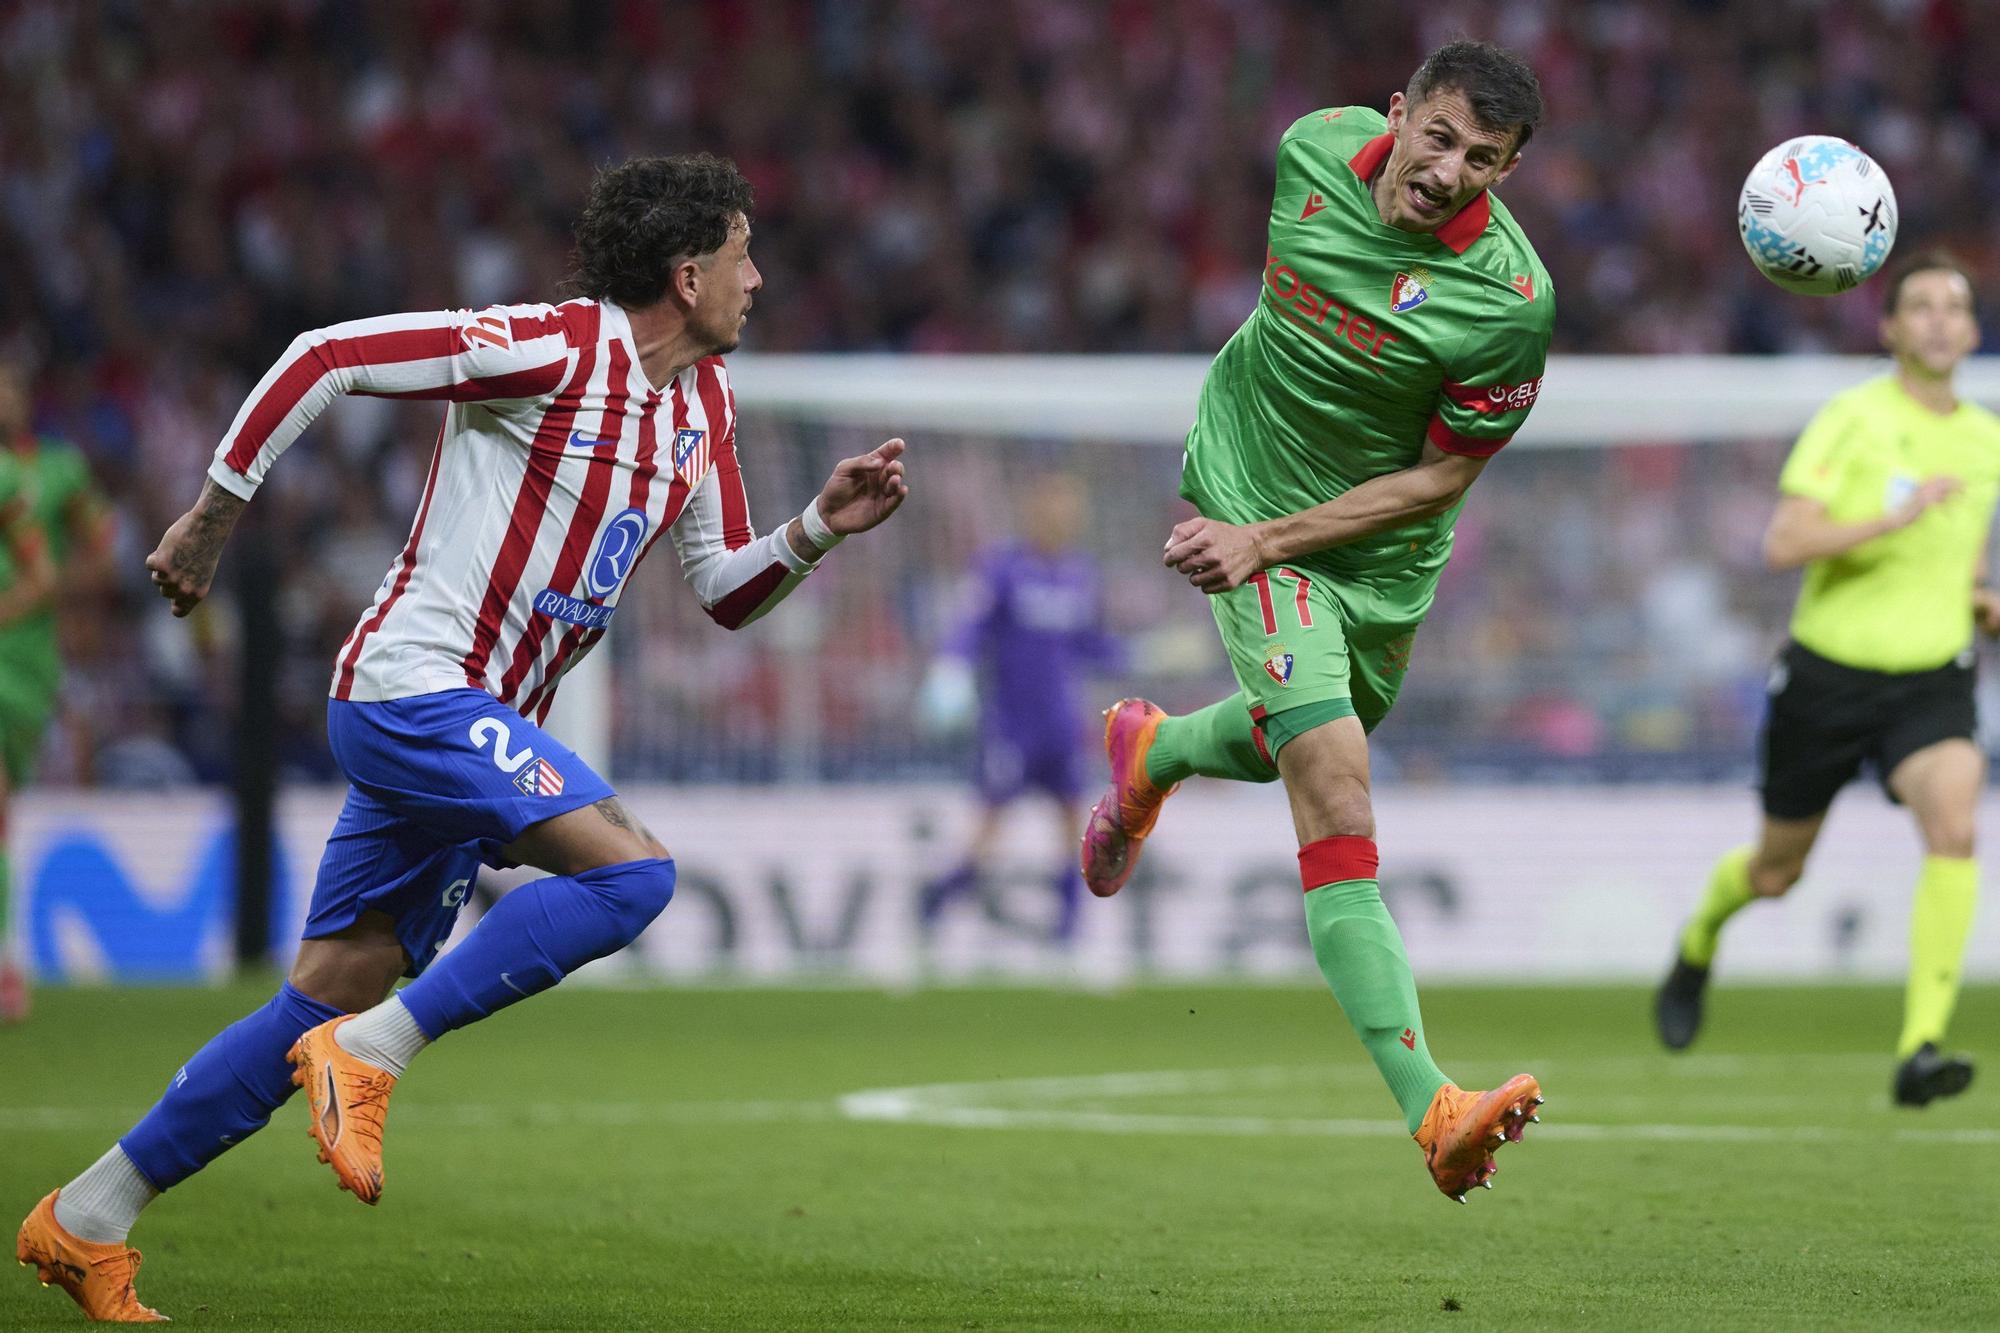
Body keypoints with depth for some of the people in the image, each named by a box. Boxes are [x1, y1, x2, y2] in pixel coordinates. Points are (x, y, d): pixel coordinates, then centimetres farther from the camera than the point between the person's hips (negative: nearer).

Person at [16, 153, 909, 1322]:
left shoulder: (705, 403, 14)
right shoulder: (555, 351, -13)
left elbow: (728, 590, 21)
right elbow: (325, 358, -13)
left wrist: (820, 528, 3)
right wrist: (215, 513, -9)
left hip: (476, 723, 9)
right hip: (417, 689, -9)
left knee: (331, 1001, 7)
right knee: (632, 870, -23)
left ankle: (86, 1221, 14)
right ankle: (370, 1055, -17)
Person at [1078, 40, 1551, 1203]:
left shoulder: (1513, 301, -26)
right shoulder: (1319, 148, -18)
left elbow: (1442, 477, -16)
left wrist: (1268, 540, -24)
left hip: (1382, 549, 1)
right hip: (1246, 489, -1)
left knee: (1304, 745, 27)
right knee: (1337, 790, -18)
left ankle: (1152, 752, 64)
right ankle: (1431, 1109, -29)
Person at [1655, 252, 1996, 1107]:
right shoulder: (1853, 419, -12)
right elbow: (1782, 544, -22)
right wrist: (1894, 519, -32)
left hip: (1930, 679, 3)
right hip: (1828, 674, -3)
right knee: (1776, 872, 13)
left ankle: (1920, 1051, -28)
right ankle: (1699, 943, 50)